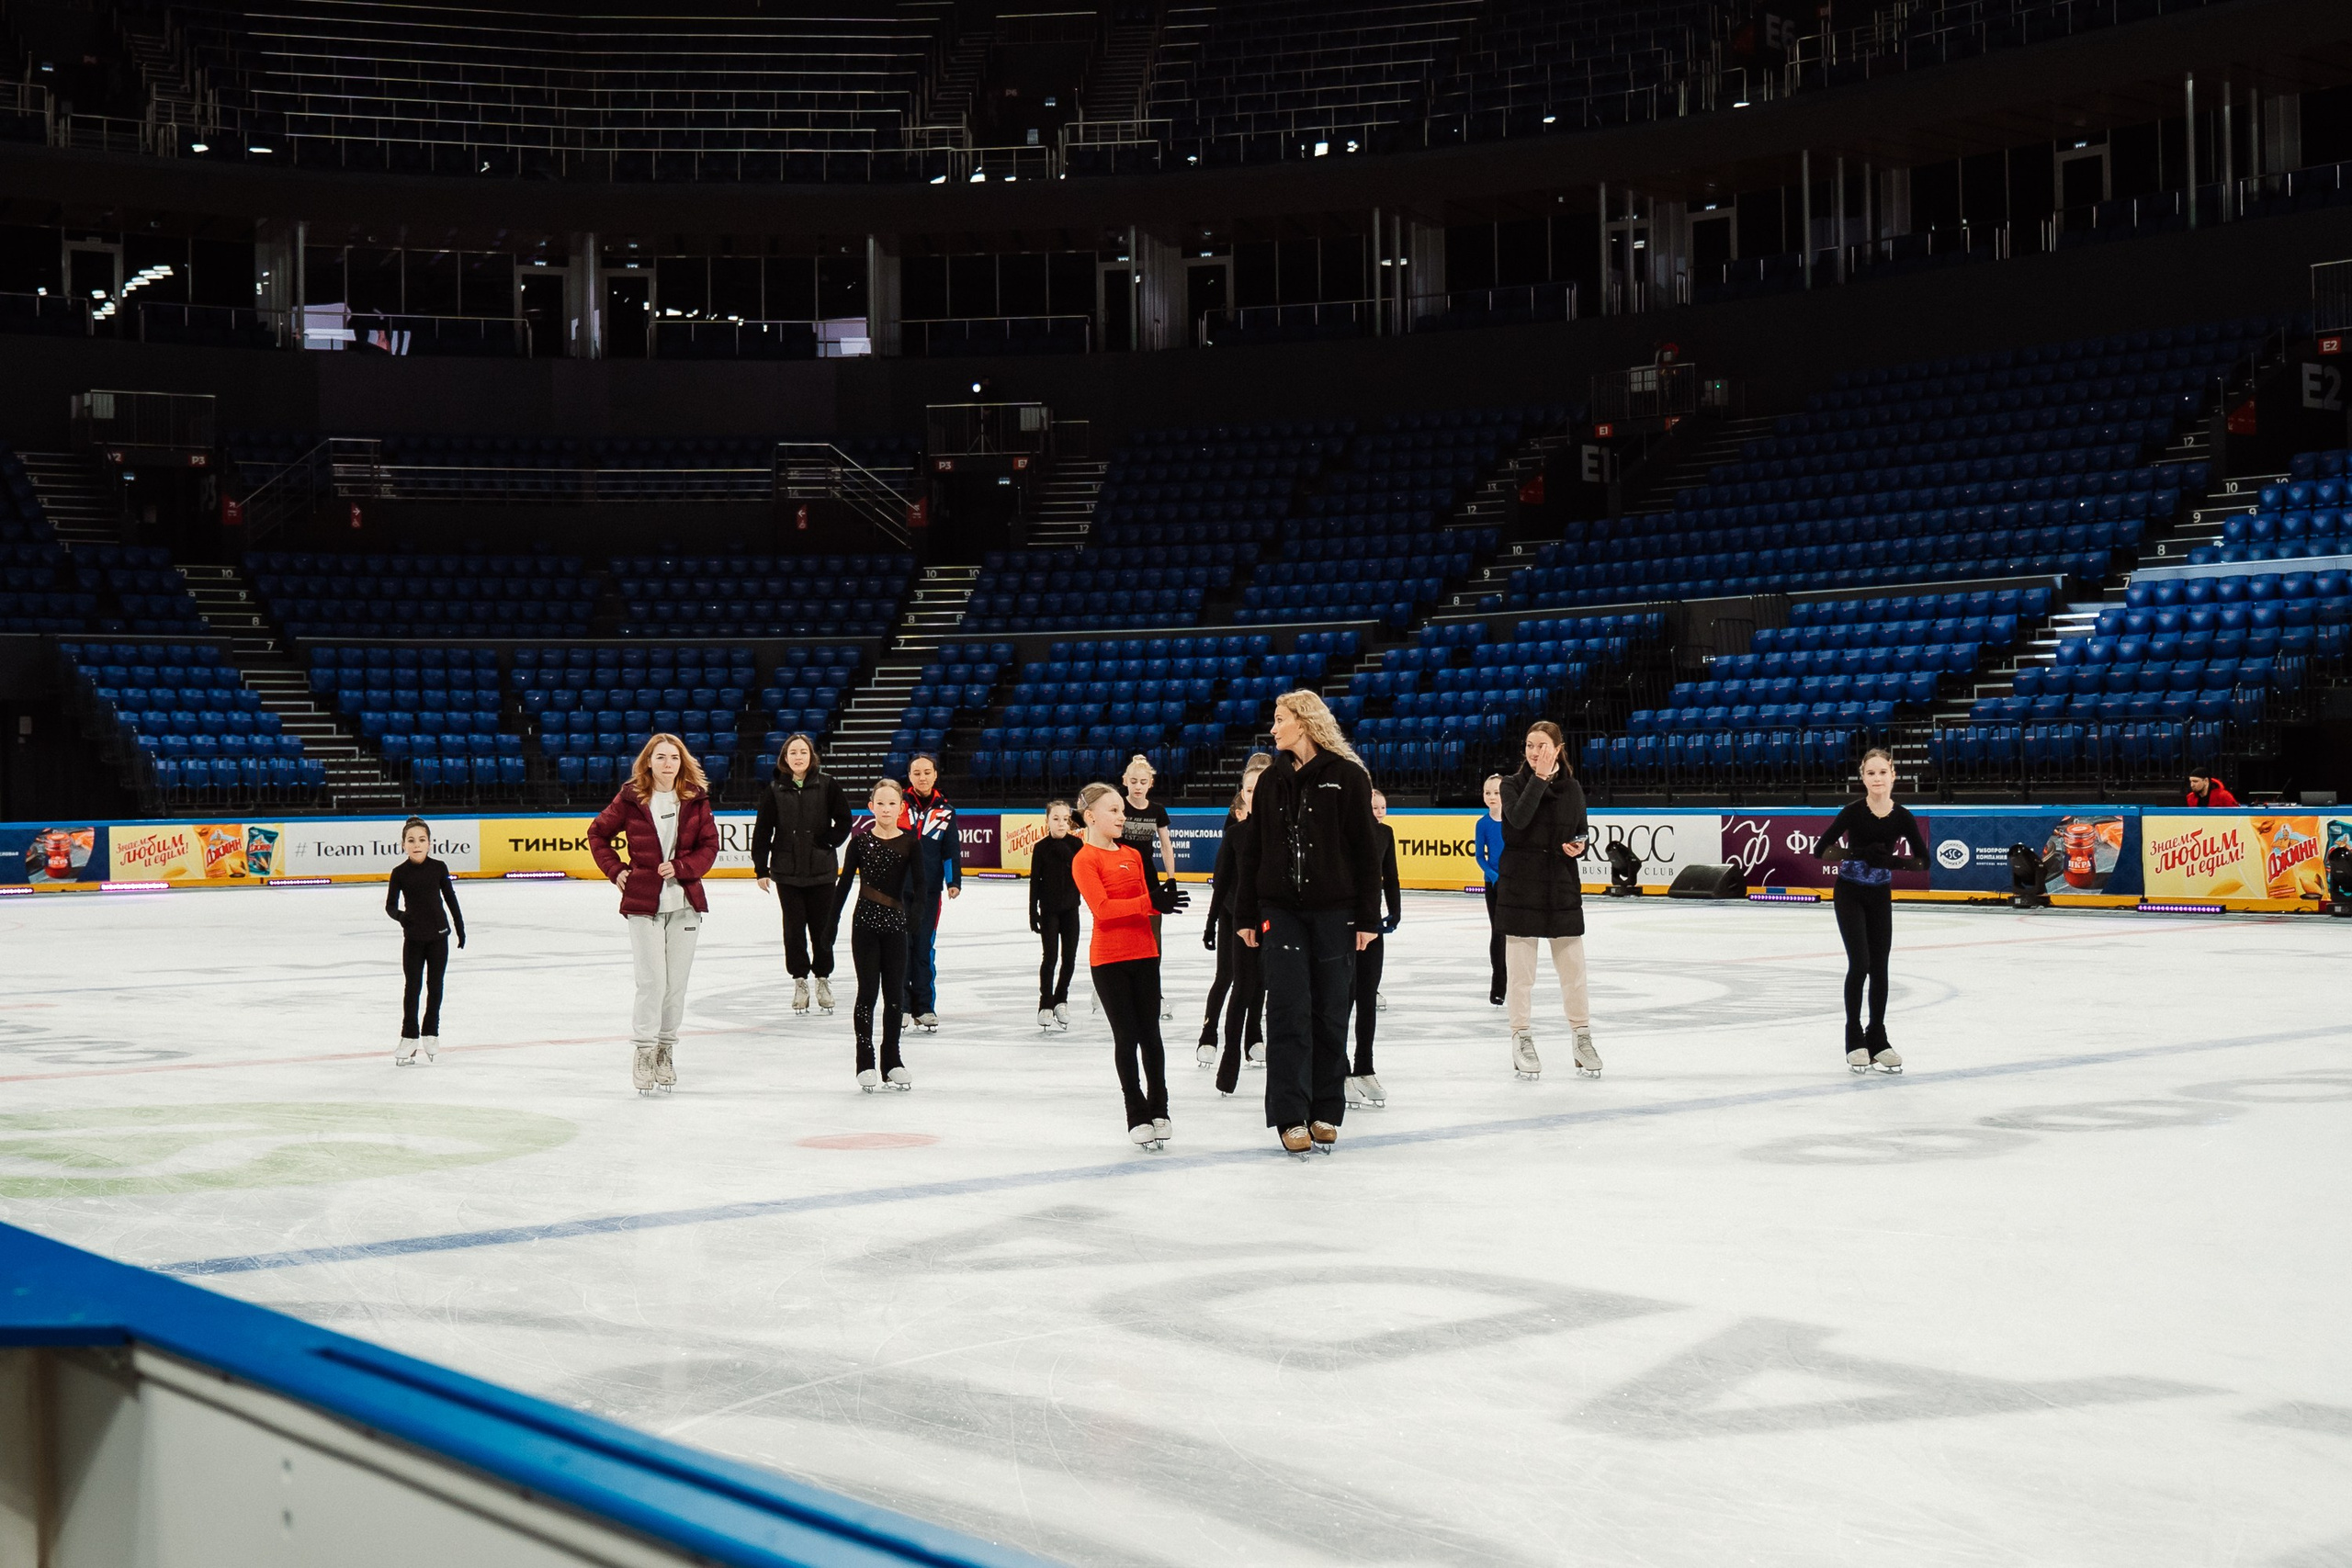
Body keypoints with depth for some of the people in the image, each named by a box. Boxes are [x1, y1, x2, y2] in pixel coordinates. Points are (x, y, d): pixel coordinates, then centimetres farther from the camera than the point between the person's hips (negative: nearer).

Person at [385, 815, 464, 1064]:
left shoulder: (438, 868, -4)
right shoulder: (400, 873, -7)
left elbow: (450, 899, 5)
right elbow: (390, 905, -4)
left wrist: (460, 929, 7)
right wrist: (400, 915, -26)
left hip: (438, 934, 1)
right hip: (413, 937, -1)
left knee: (435, 985, 8)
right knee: (412, 987, 3)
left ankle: (431, 1034, 20)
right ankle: (409, 1037, 10)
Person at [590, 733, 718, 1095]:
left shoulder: (696, 799, 3)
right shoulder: (631, 799, 0)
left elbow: (710, 845, 4)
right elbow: (598, 833, 12)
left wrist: (680, 867, -11)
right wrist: (615, 870, 2)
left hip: (685, 902, 2)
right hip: (643, 902, -2)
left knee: (676, 983, 5)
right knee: (652, 981, -9)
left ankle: (665, 1051, 20)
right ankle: (644, 1053, 1)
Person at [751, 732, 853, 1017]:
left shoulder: (826, 785, -1)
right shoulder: (775, 790, 1)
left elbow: (844, 820, 4)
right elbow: (762, 831, 3)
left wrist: (827, 842, -7)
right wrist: (761, 869, 1)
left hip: (821, 870, 0)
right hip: (787, 871, 0)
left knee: (822, 926, 4)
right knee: (794, 927, 3)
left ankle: (823, 977, 21)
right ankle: (800, 980, 16)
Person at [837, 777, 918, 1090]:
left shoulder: (909, 843, 0)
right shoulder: (861, 840, -1)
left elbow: (919, 885, -5)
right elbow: (844, 883, 3)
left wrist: (915, 916, -19)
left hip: (895, 924, 1)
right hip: (865, 922, -1)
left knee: (895, 994, 7)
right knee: (868, 991, -1)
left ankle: (891, 1060, 17)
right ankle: (865, 1062, 5)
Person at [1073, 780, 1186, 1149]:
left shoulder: (1133, 854, 13)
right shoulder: (1085, 860, -8)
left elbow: (1145, 902, 11)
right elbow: (1102, 908, -19)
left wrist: (1164, 899, -11)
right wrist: (1149, 902, -27)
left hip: (1144, 953, 5)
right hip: (1108, 958, -5)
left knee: (1150, 1034, 7)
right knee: (1126, 1036, -1)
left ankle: (1158, 1110, 18)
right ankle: (1137, 1116, 7)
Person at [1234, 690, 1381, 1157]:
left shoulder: (1347, 777, -2)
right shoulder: (1270, 782, 10)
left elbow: (1365, 851, -3)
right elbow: (1252, 852, 11)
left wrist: (1368, 918, -6)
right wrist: (1245, 915, 8)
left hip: (1335, 911, -2)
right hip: (1281, 912, 3)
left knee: (1331, 1013, 4)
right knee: (1288, 1012, -4)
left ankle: (1326, 1113, 15)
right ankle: (1291, 1117, -1)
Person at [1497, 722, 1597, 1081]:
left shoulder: (1572, 788, 6)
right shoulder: (1514, 784, -2)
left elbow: (1581, 834, 15)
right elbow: (1519, 818, -22)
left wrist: (1579, 847, -8)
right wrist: (1540, 777, -23)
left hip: (1562, 888, 2)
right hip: (1521, 886, -2)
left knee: (1572, 967, 4)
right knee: (1521, 969, 1)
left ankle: (1582, 1039, 15)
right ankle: (1522, 1040, 12)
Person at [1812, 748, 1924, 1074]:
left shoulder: (1902, 817, -7)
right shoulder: (1853, 812, -15)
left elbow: (1923, 861, -4)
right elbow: (1820, 851, -14)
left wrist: (1892, 861, -20)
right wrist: (1856, 853, -27)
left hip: (1880, 898, 3)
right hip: (1849, 896, -3)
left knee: (1879, 969, 7)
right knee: (1859, 964, -12)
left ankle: (1877, 1041, 17)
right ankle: (1854, 1039, 1)